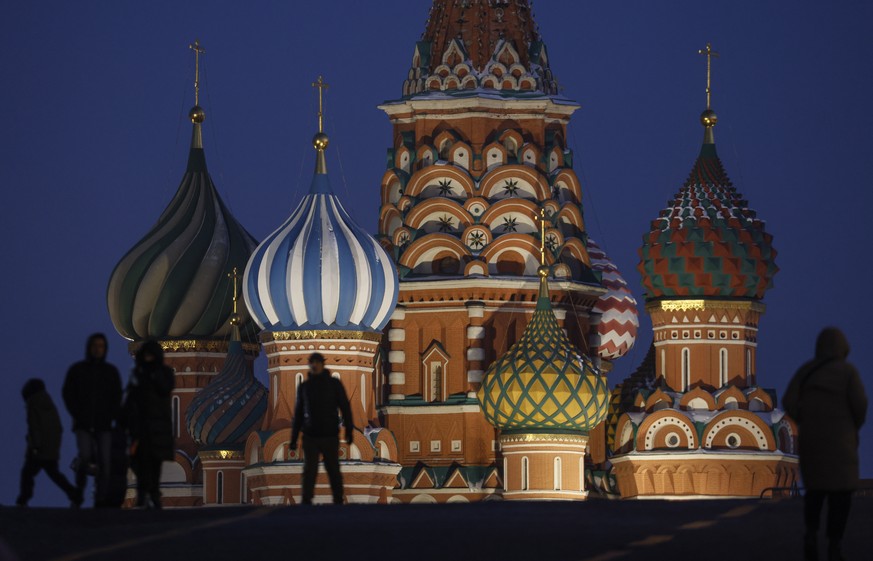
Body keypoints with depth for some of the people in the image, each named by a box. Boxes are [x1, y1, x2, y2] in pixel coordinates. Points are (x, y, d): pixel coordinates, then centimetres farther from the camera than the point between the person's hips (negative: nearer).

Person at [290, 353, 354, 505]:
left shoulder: (334, 384, 0)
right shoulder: (304, 387, 6)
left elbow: (345, 408, -2)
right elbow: (298, 414, 11)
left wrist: (349, 430, -10)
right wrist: (293, 438, 8)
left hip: (330, 436, -1)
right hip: (310, 437, 1)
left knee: (334, 472, 4)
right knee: (309, 472, -8)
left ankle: (338, 502, 16)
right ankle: (306, 504, -9)